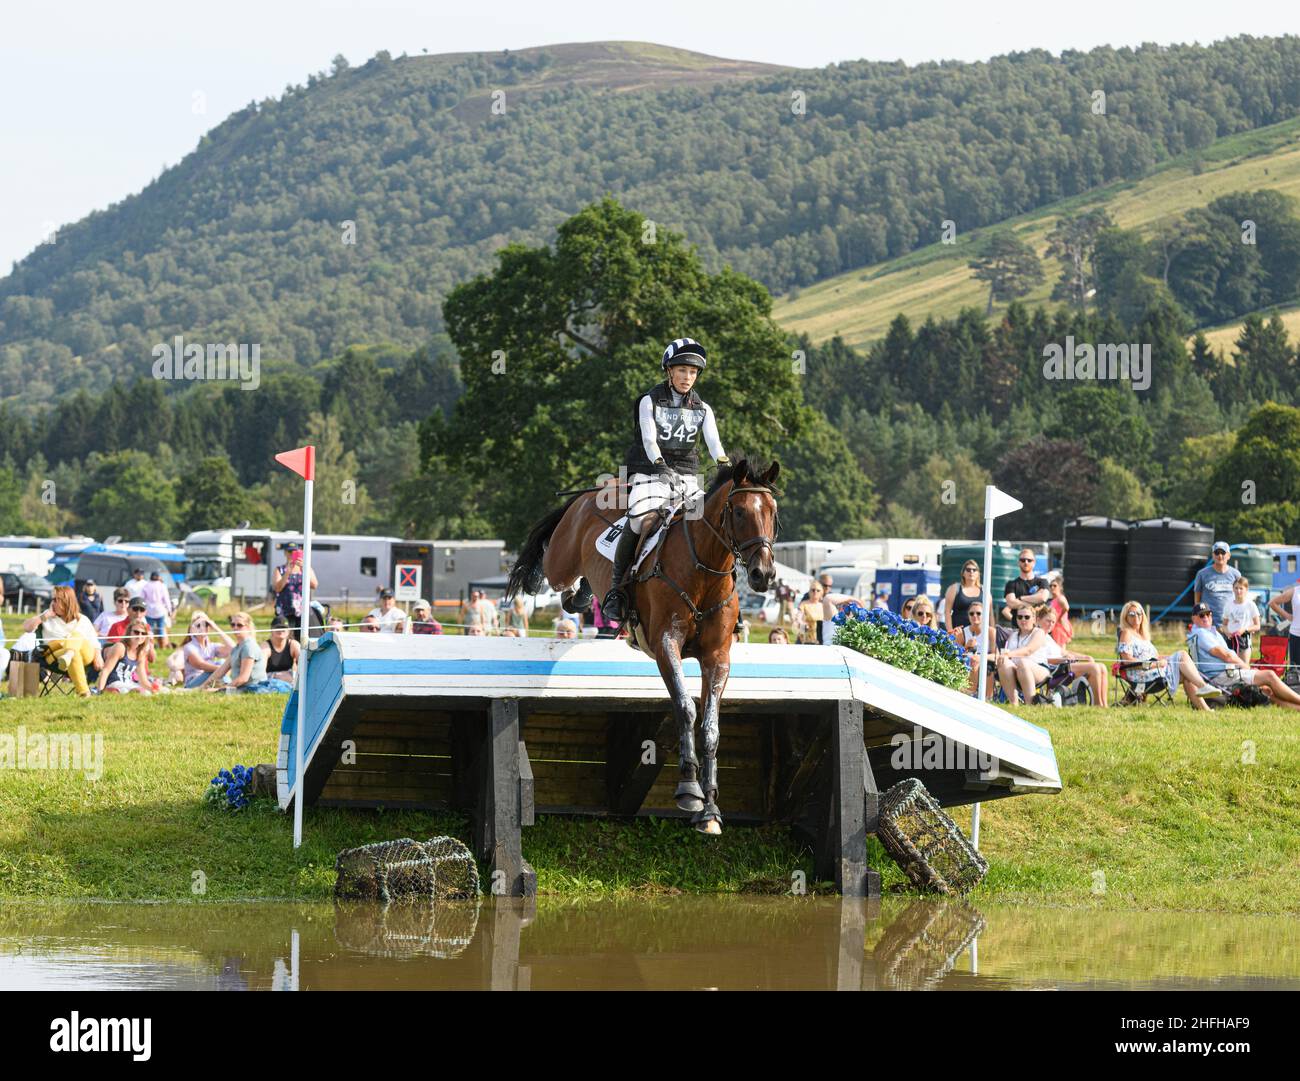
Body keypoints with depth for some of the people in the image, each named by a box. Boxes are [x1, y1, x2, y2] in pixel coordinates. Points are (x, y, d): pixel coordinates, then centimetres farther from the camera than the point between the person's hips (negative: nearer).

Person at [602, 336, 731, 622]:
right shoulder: (650, 402, 1)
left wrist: (726, 467, -26)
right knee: (643, 521, -30)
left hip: (687, 477, 4)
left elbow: (714, 442, -5)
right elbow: (649, 440, -13)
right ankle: (615, 590, -21)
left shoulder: (702, 409, 11)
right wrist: (662, 468, -32)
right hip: (650, 473, -4)